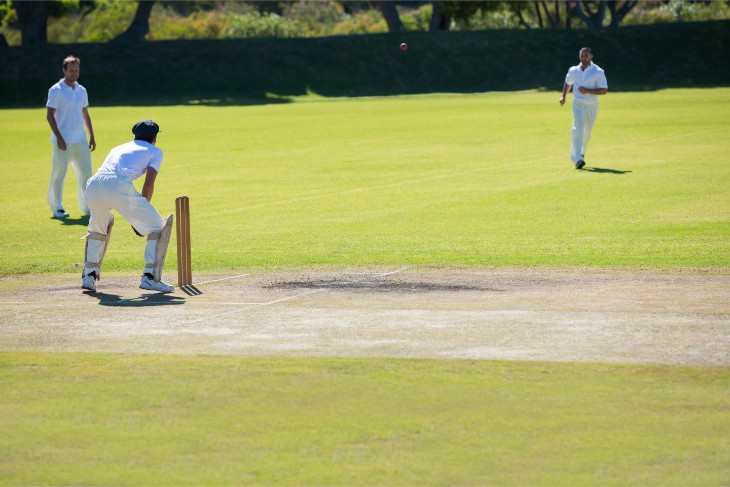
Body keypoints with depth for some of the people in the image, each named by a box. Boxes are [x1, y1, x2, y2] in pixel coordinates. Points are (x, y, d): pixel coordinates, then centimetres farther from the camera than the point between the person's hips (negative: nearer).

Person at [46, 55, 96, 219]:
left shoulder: (81, 90, 12)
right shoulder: (56, 91, -7)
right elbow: (49, 115, -10)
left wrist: (91, 136, 14)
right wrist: (59, 137, -16)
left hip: (80, 140, 6)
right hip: (63, 141, -6)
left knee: (85, 172, 5)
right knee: (59, 173, -2)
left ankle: (87, 206, 12)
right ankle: (56, 207, 5)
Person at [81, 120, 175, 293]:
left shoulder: (119, 148, 39)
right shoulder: (154, 151, 23)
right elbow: (148, 184, 9)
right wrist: (141, 214, 18)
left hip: (93, 184, 6)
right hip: (119, 187, -6)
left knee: (98, 226, 35)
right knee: (158, 227, 7)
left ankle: (89, 276, 29)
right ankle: (150, 277, -4)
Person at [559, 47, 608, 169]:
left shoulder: (598, 72, -5)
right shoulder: (573, 71, 7)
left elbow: (604, 90, -11)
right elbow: (568, 83, 26)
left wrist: (587, 91, -19)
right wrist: (563, 96, 14)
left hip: (592, 105, 0)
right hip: (578, 104, 0)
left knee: (587, 132, 10)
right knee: (578, 129, -17)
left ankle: (581, 154, 35)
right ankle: (577, 159, -26)